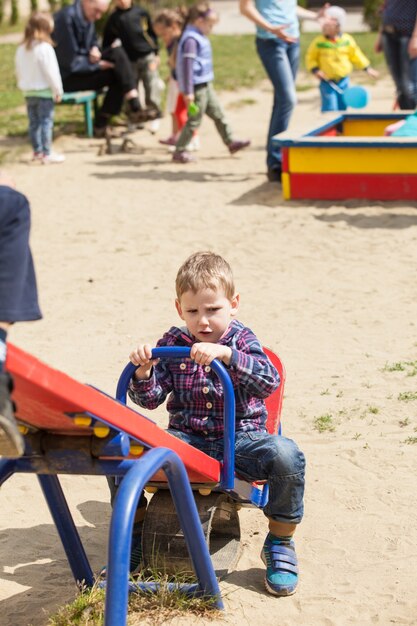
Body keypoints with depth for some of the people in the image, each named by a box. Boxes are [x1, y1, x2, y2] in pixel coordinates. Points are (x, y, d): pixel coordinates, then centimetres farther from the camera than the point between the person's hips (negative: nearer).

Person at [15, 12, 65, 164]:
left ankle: (37, 151, 20)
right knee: (46, 122, -3)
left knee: (34, 123, 13)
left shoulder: (21, 49, 6)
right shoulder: (44, 48, -16)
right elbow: (51, 72, -15)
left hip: (28, 92, 7)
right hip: (44, 91, -7)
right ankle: (46, 153, -3)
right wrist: (58, 91, -7)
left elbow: (19, 71, 12)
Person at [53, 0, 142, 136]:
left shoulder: (87, 18, 3)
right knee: (116, 75, -19)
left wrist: (95, 49, -5)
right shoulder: (66, 18, -24)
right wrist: (98, 65, -17)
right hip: (66, 75, -9)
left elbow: (93, 41, 19)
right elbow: (70, 61, -23)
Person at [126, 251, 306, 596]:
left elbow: (268, 382, -20)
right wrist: (143, 372, -20)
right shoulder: (172, 343, 5)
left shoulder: (241, 340, -1)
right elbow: (150, 399, 2)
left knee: (286, 454, -32)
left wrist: (227, 354, -34)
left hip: (240, 439, -2)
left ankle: (280, 543, -8)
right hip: (186, 439, 2)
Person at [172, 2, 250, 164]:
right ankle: (179, 152, 5)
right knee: (194, 120, -3)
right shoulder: (191, 39, -18)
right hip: (197, 87, -10)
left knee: (218, 114, 15)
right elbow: (187, 65, -21)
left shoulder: (200, 37, 13)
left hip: (206, 85, 10)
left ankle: (230, 142, 25)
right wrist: (188, 92, -23)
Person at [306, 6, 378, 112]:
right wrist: (315, 70, -16)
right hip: (327, 81, -3)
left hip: (343, 80, 3)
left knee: (342, 107, 11)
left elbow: (356, 55, 10)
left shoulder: (347, 40, -1)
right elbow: (310, 57, 0)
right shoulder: (319, 42, -7)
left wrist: (367, 68, 11)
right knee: (330, 108, -11)